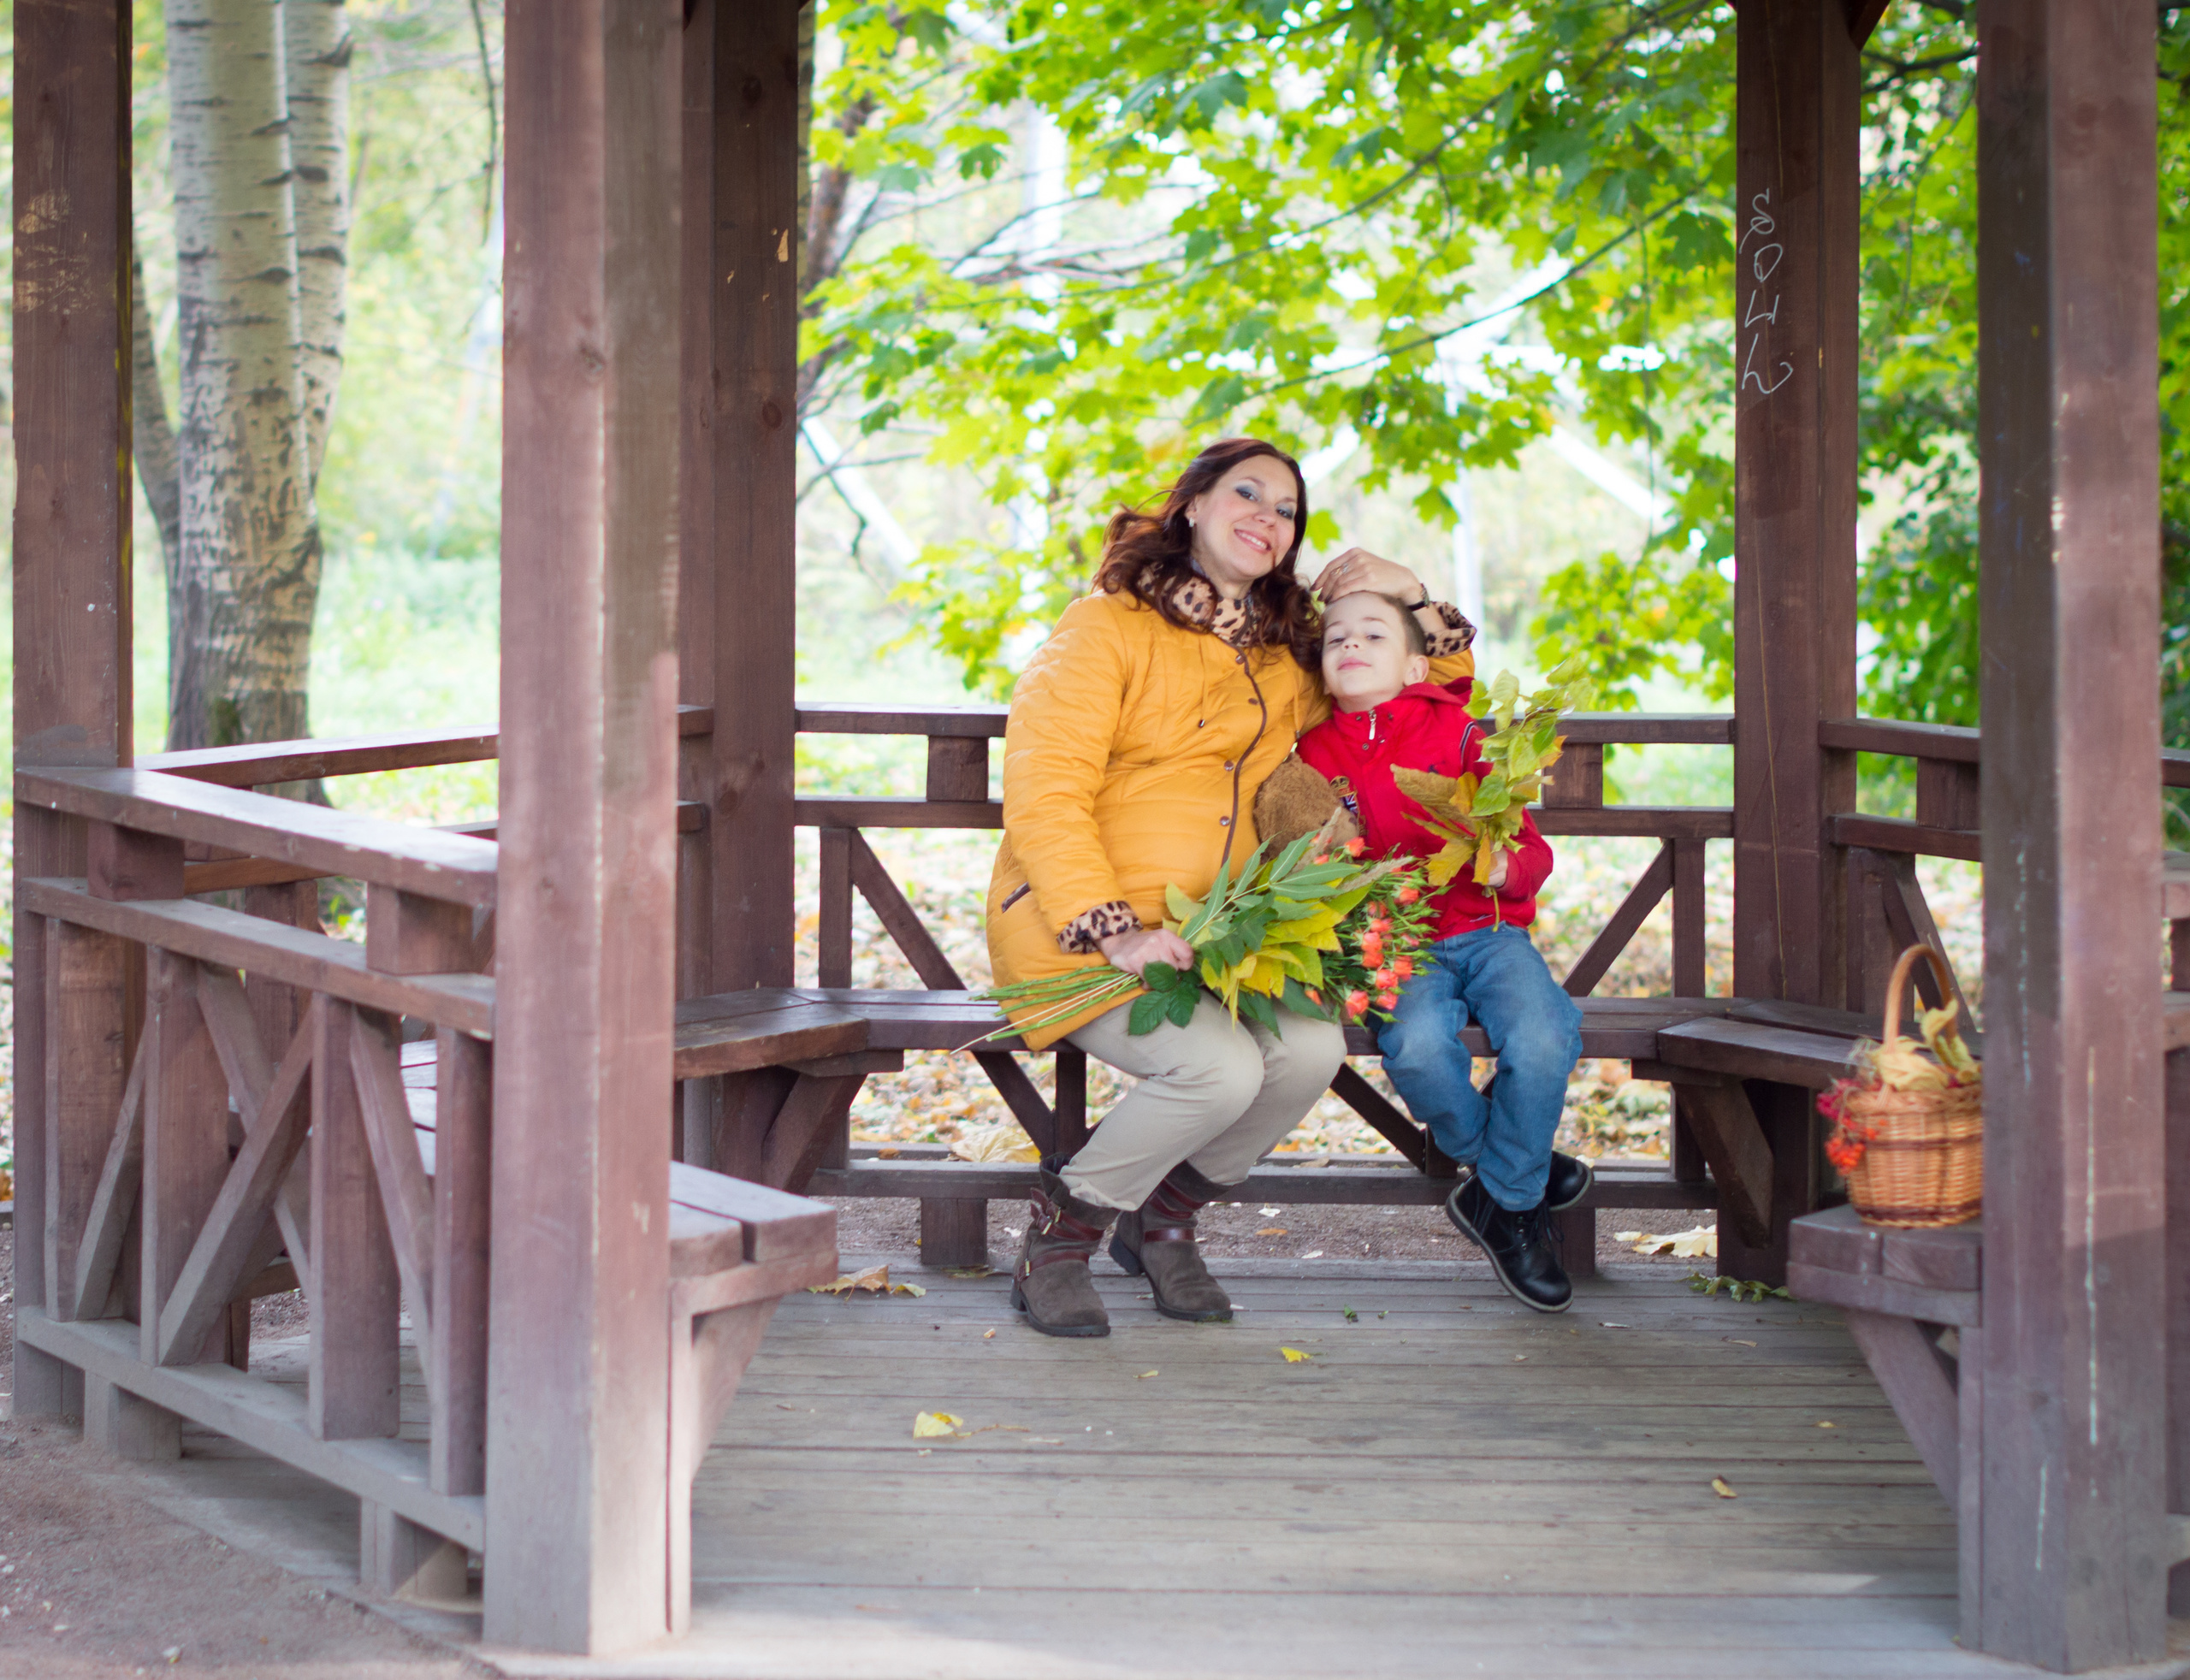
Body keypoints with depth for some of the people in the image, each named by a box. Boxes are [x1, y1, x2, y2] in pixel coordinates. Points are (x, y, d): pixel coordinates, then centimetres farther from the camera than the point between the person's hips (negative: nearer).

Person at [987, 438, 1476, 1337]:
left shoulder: (1287, 662, 17)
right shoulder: (1104, 630, -3)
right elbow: (1042, 798, -12)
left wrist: (1414, 596, 9)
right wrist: (1116, 934, -23)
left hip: (1210, 941, 6)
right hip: (1076, 931, -6)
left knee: (1313, 1047, -24)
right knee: (1220, 1067, -30)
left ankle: (1163, 1218, 3)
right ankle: (1060, 1231, -5)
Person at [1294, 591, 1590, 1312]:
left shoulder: (1459, 735, 1)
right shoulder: (1315, 755, 7)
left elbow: (1532, 851, -1)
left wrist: (1506, 866, -25)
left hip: (1488, 932, 0)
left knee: (1544, 1039, -30)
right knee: (1416, 1046, -33)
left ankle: (1506, 1202, -4)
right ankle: (1511, 1163, -2)